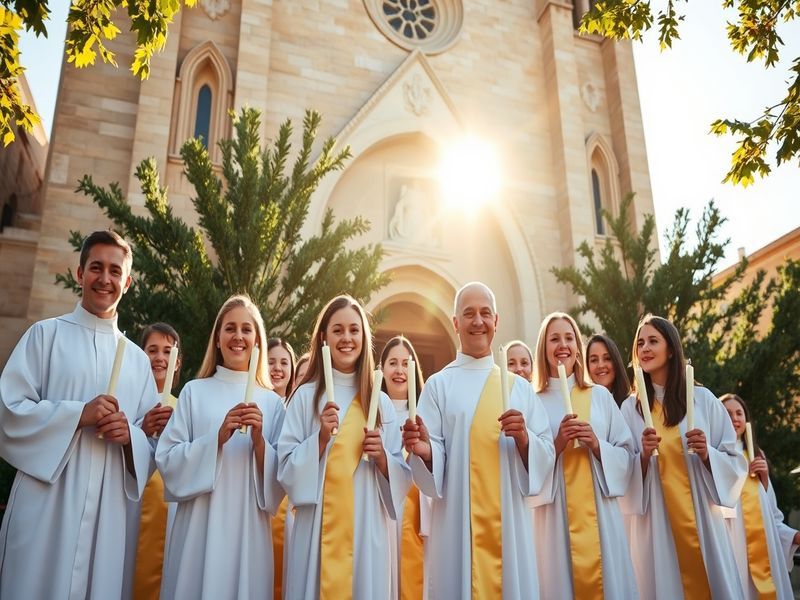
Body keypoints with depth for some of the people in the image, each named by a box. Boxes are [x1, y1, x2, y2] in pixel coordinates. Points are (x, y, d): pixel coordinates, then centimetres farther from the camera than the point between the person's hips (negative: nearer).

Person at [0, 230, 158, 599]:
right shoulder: (46, 334, 5)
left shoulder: (138, 360, 13)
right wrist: (78, 414, -15)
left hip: (107, 509, 3)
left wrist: (129, 435, -9)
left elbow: (152, 439, 13)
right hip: (45, 503, -3)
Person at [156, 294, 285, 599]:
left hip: (249, 527, 1)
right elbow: (167, 460, -3)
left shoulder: (271, 402, 5)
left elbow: (279, 480, 4)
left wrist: (259, 440, -13)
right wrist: (217, 438, -15)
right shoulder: (194, 392, 2)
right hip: (199, 525, -1)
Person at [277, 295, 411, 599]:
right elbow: (286, 469, -3)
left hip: (368, 530, 2)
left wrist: (382, 458, -10)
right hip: (318, 530, -2)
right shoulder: (306, 396, 1)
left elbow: (402, 476, 9)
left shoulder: (381, 402, 7)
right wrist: (320, 438, -16)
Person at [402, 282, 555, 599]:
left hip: (510, 523, 2)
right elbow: (434, 458, -3)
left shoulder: (519, 386, 9)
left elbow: (546, 455, 6)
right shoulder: (438, 385, 2)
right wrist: (424, 451, -25)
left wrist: (523, 439, -14)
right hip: (457, 523, -2)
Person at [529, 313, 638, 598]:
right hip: (555, 518, -2)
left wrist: (597, 445, -10)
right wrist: (557, 444, -16)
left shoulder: (600, 396, 8)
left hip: (600, 516, 2)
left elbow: (628, 456, 7)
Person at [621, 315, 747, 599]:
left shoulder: (703, 399, 2)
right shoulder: (630, 407, 3)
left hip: (701, 518, 0)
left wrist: (706, 454, -14)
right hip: (655, 522, 0)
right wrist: (644, 457, -15)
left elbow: (735, 461, 5)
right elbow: (625, 476, 4)